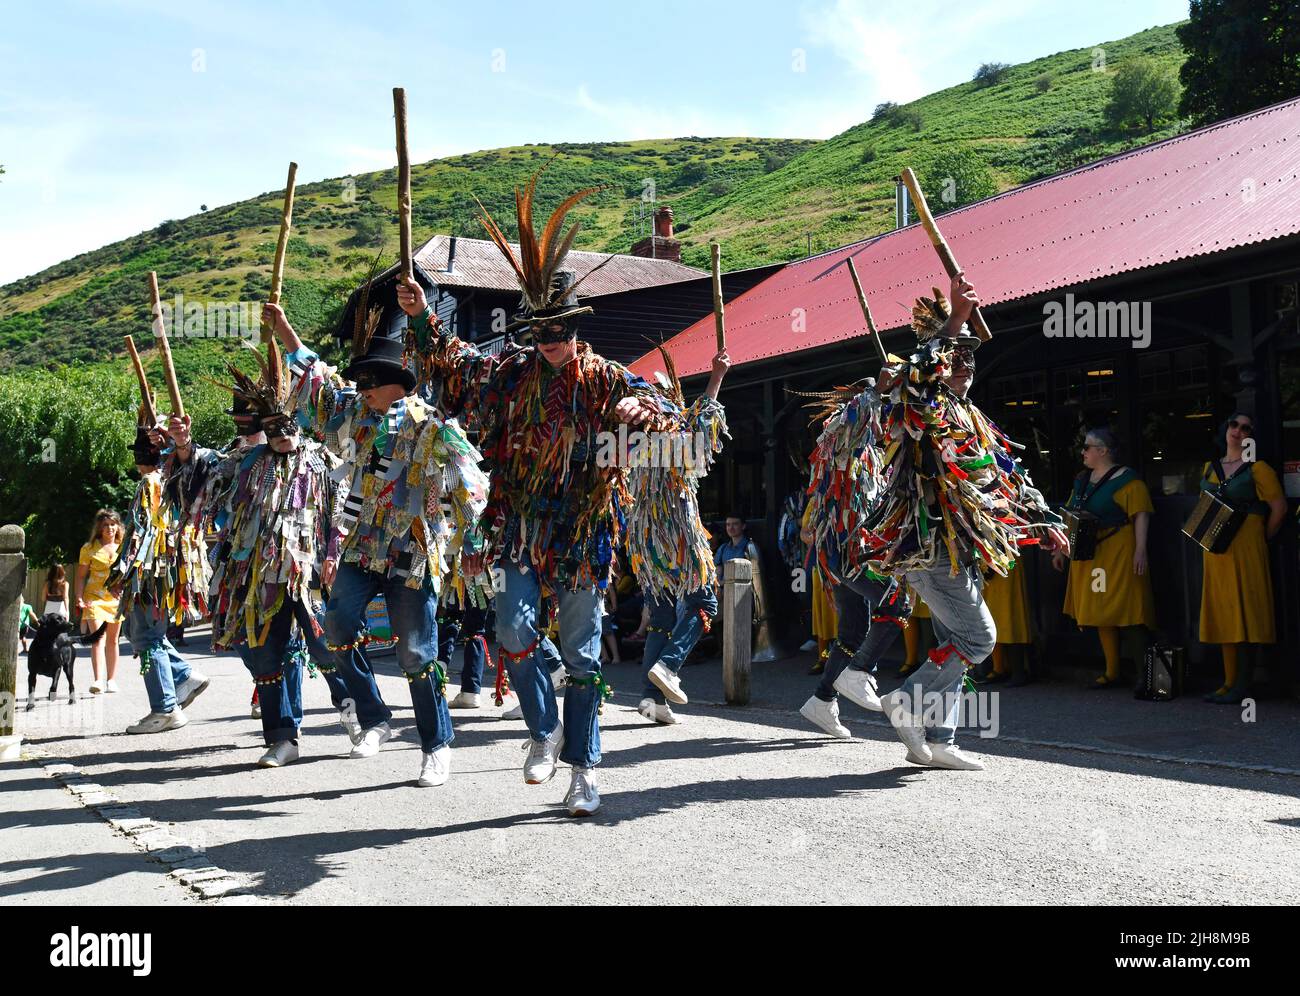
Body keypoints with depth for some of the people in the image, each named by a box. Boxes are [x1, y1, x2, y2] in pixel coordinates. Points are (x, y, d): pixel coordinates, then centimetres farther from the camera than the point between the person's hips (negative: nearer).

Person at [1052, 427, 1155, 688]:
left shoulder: (1126, 479, -8)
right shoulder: (1082, 480, 15)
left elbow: (1141, 515, -14)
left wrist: (1140, 549, -22)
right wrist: (1061, 549, 18)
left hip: (1118, 554, -7)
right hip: (1088, 557, 7)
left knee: (1126, 611, -8)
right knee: (1102, 612, 9)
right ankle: (1111, 673, 15)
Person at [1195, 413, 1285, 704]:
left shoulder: (1257, 469, -4)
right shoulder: (1210, 468, 14)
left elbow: (1279, 508, -6)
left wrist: (1261, 539, -2)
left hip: (1245, 550, -6)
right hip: (1215, 550, 6)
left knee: (1245, 613, -6)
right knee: (1223, 615, 8)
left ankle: (1243, 685, -5)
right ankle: (1229, 682, 14)